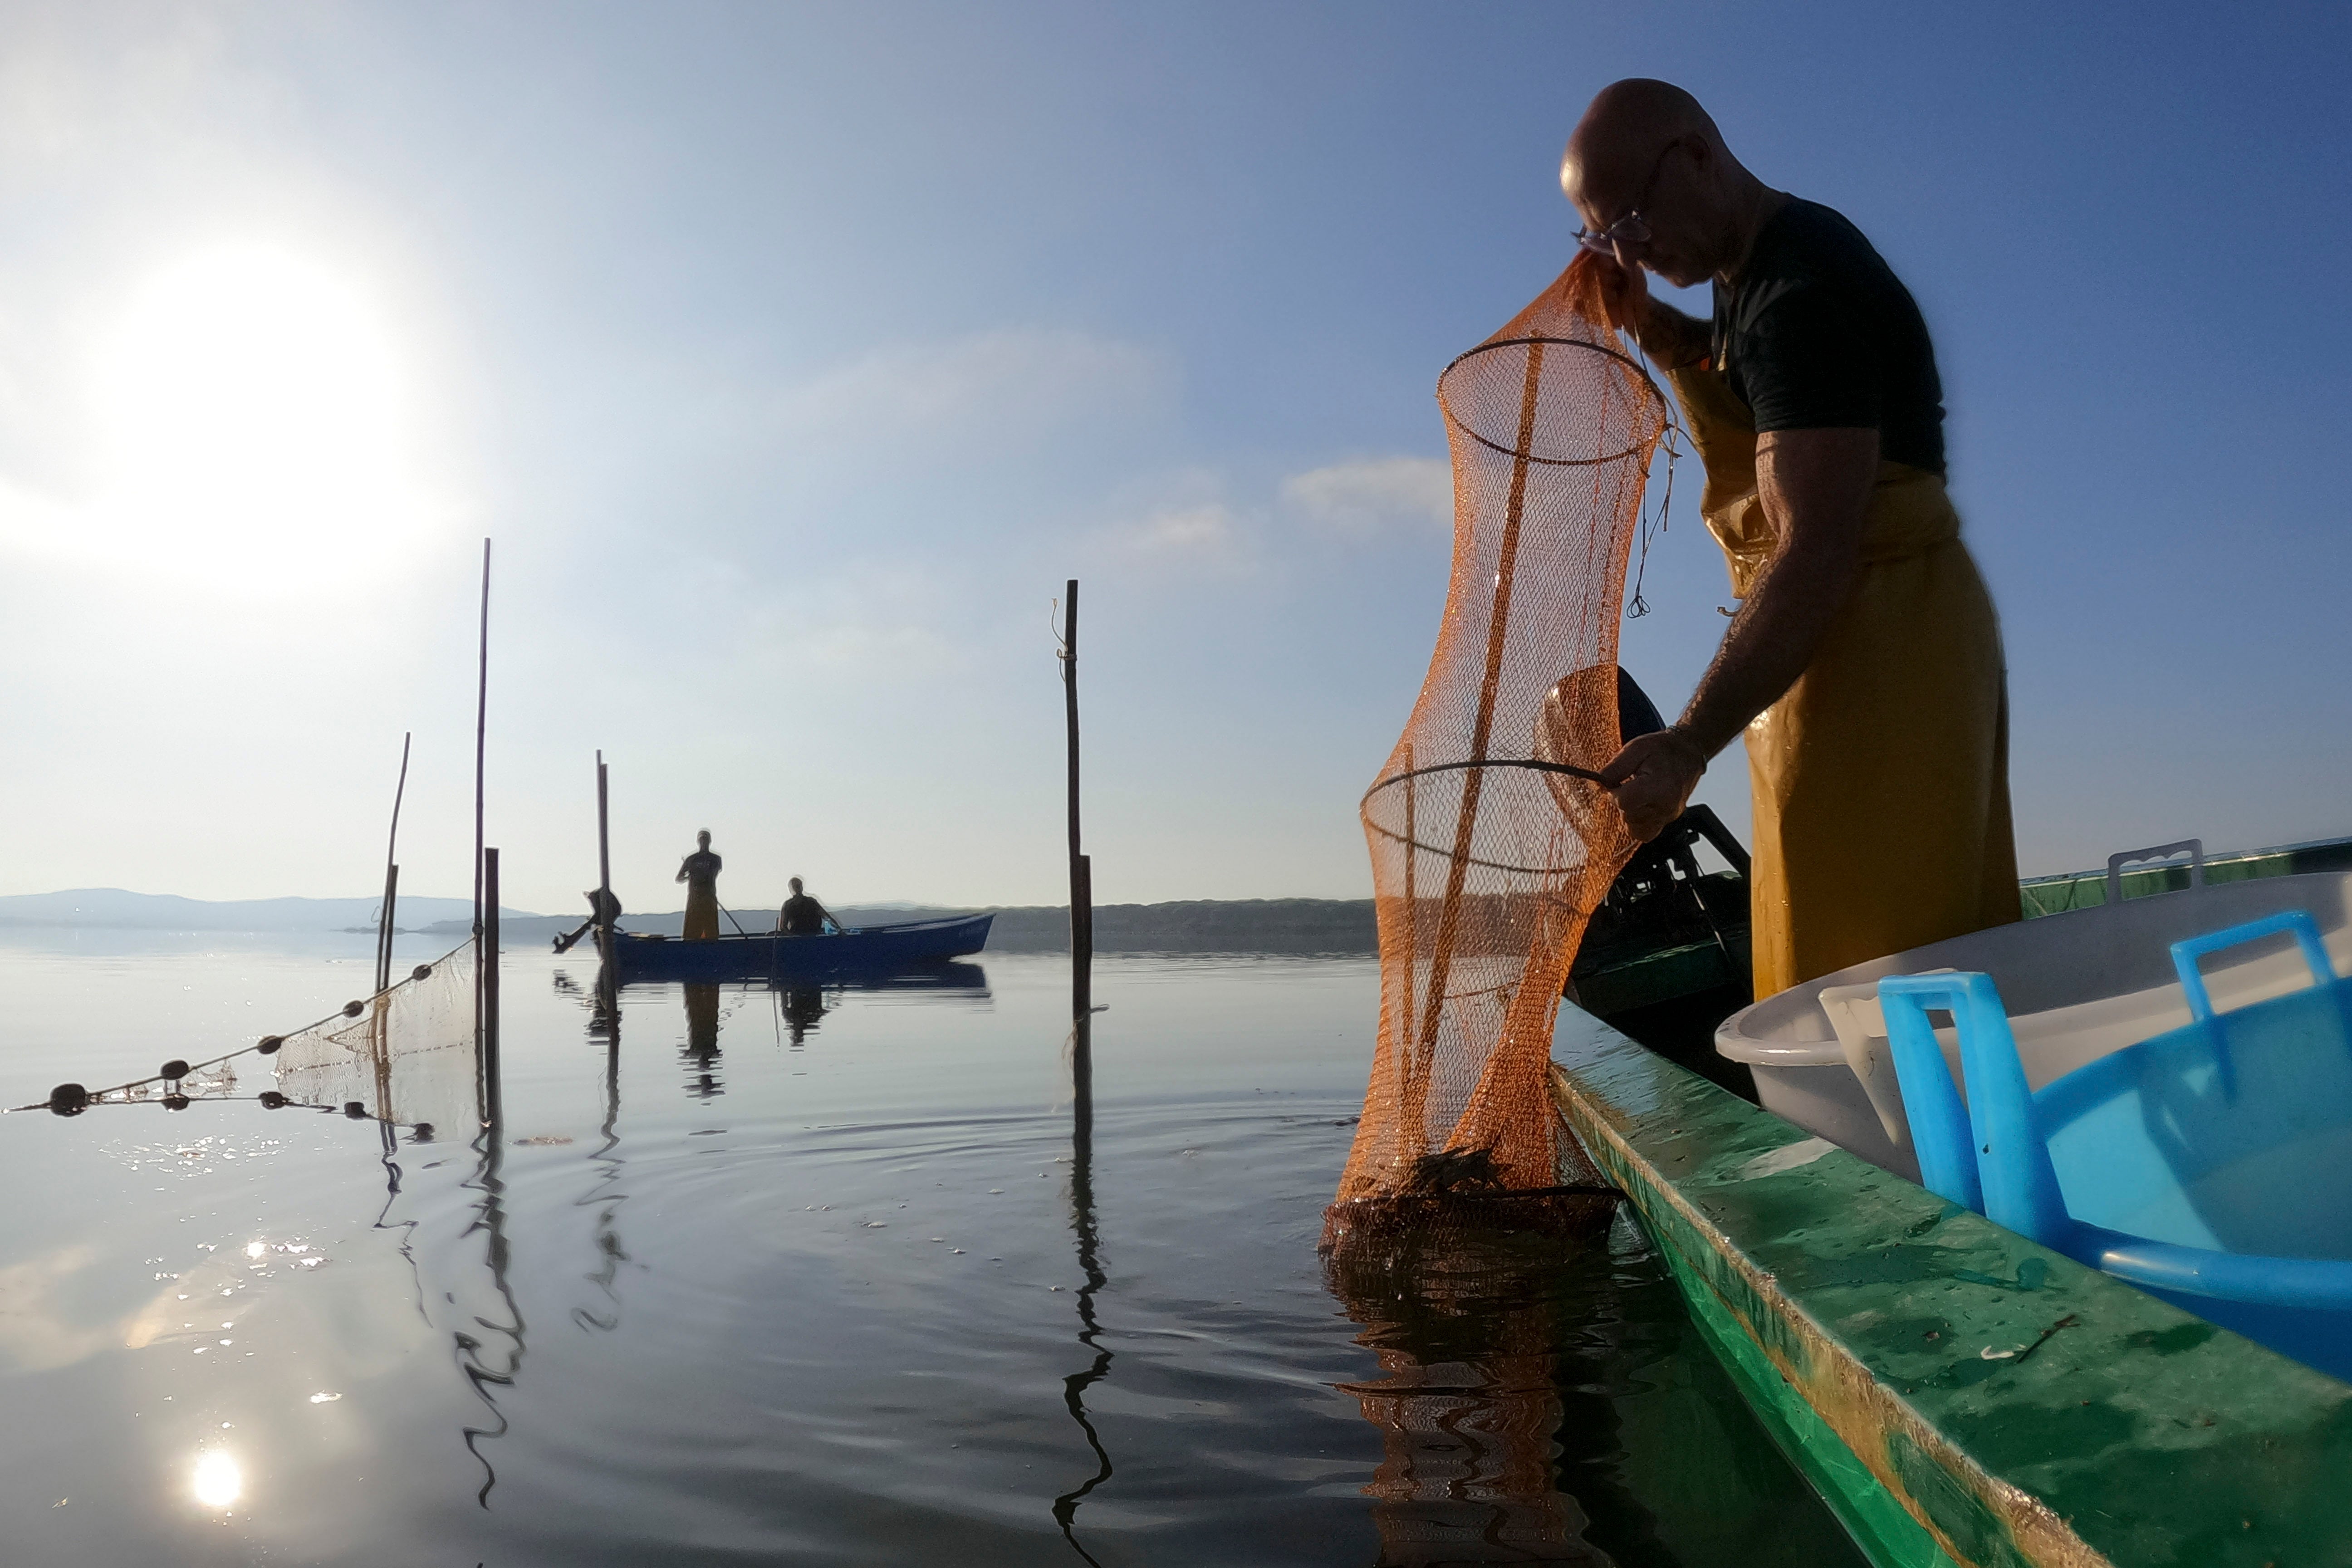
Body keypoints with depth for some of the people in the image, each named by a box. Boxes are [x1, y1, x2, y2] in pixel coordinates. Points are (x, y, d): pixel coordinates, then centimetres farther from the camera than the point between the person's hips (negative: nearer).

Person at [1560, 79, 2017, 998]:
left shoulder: (1801, 293, -19)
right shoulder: (1763, 269, 12)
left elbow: (1816, 554, -28)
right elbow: (1740, 394, 34)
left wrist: (1689, 744, -34)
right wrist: (1648, 325, 14)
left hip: (1876, 638, -10)